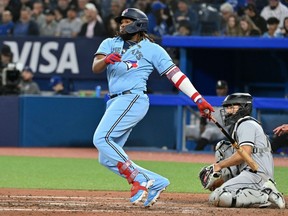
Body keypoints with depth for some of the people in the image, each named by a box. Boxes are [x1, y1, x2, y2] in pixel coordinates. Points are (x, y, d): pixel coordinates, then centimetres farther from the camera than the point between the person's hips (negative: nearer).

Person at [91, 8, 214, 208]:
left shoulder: (152, 49, 3)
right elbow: (95, 68, -1)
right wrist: (106, 59, -26)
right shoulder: (110, 44, 16)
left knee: (102, 139, -24)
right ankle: (156, 183, 4)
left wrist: (198, 99, -11)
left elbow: (174, 73, -2)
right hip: (115, 102, 7)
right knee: (107, 159, 2)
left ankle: (139, 180, -20)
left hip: (133, 99, -7)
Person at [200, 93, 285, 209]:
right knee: (222, 147, 22)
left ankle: (265, 196, -22)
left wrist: (218, 165, -10)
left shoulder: (246, 124, -4)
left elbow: (245, 153, -18)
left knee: (216, 198, -23)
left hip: (256, 174, -11)